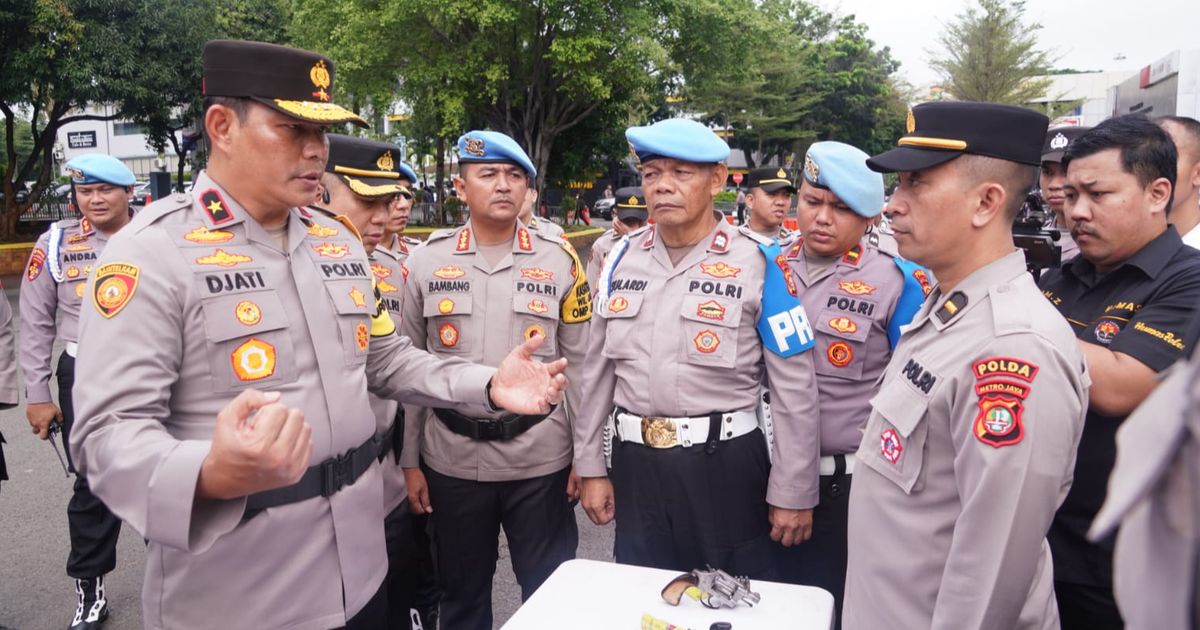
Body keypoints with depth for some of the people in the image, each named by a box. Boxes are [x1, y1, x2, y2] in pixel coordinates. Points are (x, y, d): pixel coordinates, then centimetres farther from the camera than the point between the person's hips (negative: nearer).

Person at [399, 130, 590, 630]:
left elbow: (579, 365, 1)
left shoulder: (560, 261, -2)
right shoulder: (426, 261, 0)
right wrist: (410, 461, 3)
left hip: (542, 459, -1)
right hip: (451, 461, 1)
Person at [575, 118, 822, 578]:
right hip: (634, 465, 4)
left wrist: (792, 493, -6)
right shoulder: (622, 258, 3)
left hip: (726, 466, -3)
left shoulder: (759, 263, -10)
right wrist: (590, 467, 10)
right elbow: (598, 369, 9)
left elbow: (795, 389, -8)